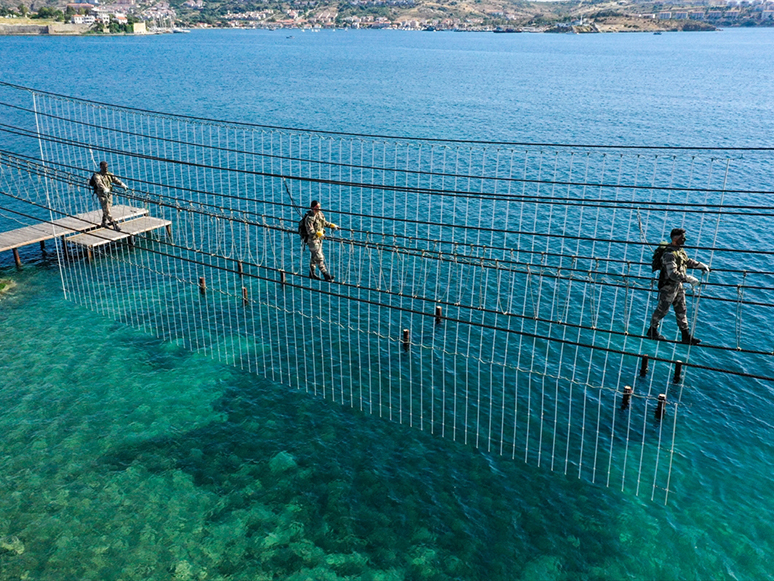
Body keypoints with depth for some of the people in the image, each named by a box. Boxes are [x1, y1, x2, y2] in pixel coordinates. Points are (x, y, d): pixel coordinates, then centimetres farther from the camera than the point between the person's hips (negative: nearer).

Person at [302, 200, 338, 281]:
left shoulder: (320, 213, 1)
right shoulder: (309, 218, -25)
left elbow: (324, 222, 17)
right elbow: (310, 231, -30)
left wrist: (332, 225, 5)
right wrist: (318, 233, -44)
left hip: (319, 238, 9)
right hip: (312, 240, -9)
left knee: (314, 256, 20)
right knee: (319, 258, -6)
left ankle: (312, 273, 35)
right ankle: (326, 276, -1)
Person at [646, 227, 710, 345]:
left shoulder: (680, 250, 4)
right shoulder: (669, 254, -26)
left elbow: (687, 261, 26)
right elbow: (673, 274, -34)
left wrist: (701, 265, 22)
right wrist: (689, 279, -34)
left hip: (678, 286, 9)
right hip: (668, 287, -9)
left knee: (682, 310, 12)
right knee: (662, 310, 5)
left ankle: (686, 336, 18)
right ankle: (652, 331, 24)